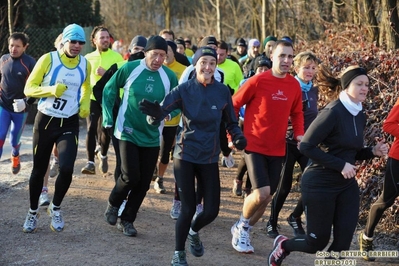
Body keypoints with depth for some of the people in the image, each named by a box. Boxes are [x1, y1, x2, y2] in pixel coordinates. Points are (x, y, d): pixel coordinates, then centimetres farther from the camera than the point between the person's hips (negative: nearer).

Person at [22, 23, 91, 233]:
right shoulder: (48, 59, -9)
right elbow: (29, 88, -8)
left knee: (66, 168, -15)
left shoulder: (85, 64, 2)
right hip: (45, 121, -2)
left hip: (69, 124, 2)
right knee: (39, 169, 8)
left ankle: (55, 208, 11)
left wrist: (85, 104, 5)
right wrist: (52, 90, -25)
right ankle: (33, 212, 29)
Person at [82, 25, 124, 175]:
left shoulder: (116, 57, -3)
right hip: (93, 98, 2)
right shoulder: (88, 58, 8)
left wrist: (107, 73, -23)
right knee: (91, 129, -12)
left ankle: (103, 154, 35)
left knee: (106, 130, 6)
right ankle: (90, 163, -10)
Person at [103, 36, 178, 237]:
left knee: (143, 183, 4)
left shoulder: (169, 77, -5)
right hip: (128, 133, -3)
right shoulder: (130, 68, -10)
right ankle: (113, 204, 19)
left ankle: (127, 220, 22)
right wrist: (108, 119, -1)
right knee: (130, 176, -12)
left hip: (152, 137, 3)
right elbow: (109, 90, 2)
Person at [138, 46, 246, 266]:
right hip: (185, 154, -3)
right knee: (188, 208, -5)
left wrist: (238, 137, -14)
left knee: (211, 211, 3)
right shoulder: (184, 89, -9)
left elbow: (231, 123, 7)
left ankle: (193, 232, 39)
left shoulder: (222, 91, -2)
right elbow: (161, 112, -20)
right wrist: (155, 113, -44)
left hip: (209, 158, 3)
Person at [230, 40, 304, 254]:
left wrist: (299, 134, 1)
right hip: (254, 145, -5)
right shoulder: (258, 81, -12)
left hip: (277, 149, 5)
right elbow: (233, 105, -4)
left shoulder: (294, 85, 2)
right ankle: (242, 225, 12)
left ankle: (242, 230, 31)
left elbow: (296, 113, 17)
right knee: (261, 193, -17)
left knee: (268, 197, 9)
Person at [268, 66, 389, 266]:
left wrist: (373, 152, -2)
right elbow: (305, 146, -21)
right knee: (317, 243, 5)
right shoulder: (333, 112, -18)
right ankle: (283, 244, 35)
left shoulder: (360, 116, 6)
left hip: (347, 185, 7)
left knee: (343, 243, -1)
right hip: (320, 185, -7)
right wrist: (340, 165, -22)